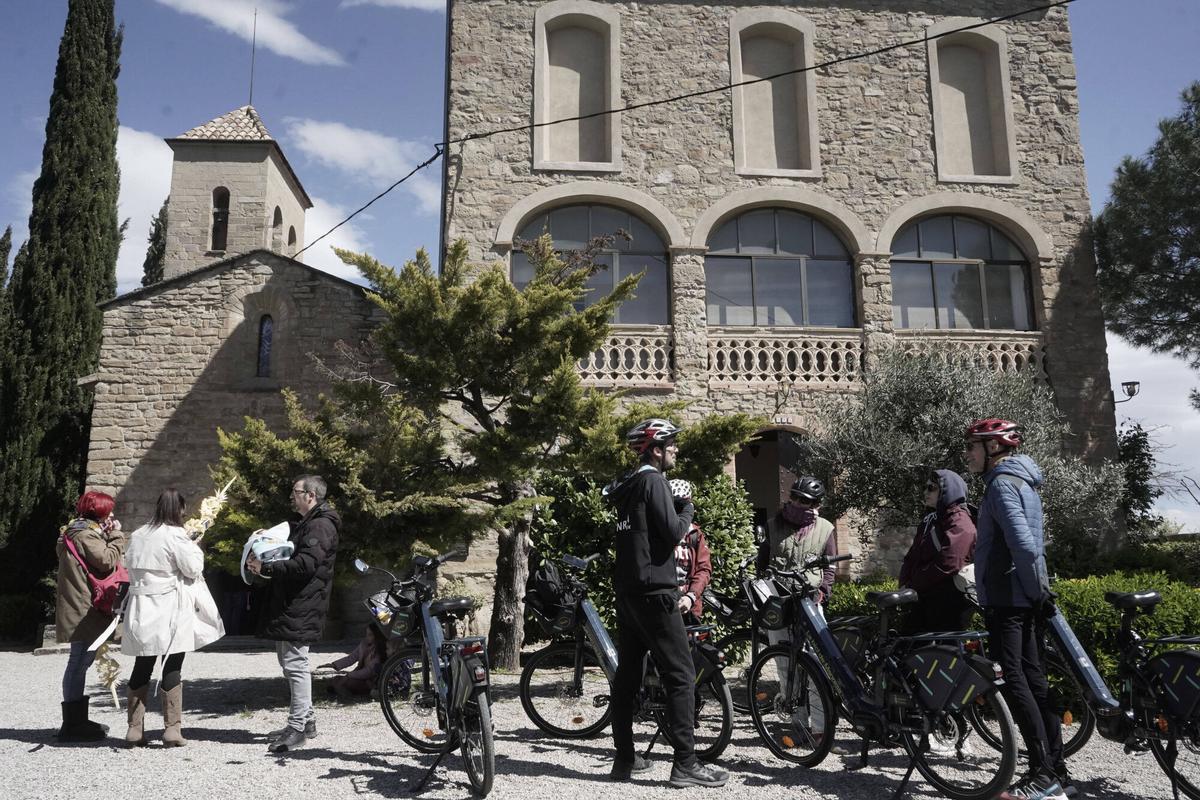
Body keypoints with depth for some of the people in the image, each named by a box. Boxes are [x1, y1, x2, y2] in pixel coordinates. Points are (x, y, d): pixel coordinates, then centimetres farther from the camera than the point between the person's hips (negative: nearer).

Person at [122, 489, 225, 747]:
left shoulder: (138, 535, 9)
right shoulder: (175, 535, -11)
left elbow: (130, 565, 16)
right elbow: (193, 568, -9)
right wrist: (195, 548, 7)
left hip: (141, 610, 6)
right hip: (170, 611, -6)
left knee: (142, 668, 12)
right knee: (172, 669, 1)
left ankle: (135, 729, 15)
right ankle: (172, 729, 3)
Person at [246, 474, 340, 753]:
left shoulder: (320, 526, -13)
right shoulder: (301, 523, 21)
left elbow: (305, 564, -25)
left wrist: (265, 568, -22)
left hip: (301, 606, -11)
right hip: (288, 604, 11)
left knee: (295, 663, -8)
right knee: (289, 662, 15)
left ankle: (298, 727, -2)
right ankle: (306, 719, 25)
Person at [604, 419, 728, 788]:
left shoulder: (627, 484, 15)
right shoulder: (654, 480, -11)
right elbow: (673, 532, -17)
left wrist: (677, 510, 14)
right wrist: (688, 508, 0)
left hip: (627, 590, 9)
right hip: (653, 590, -9)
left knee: (627, 674, 11)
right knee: (680, 675, -5)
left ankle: (624, 758, 17)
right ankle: (686, 764, -5)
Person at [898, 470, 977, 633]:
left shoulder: (960, 523, -8)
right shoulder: (929, 520, 21)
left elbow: (947, 565, -20)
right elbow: (911, 557, 17)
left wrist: (912, 586, -14)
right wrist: (904, 584, -2)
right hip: (923, 603, 8)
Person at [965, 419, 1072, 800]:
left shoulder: (1002, 483, -14)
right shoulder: (1020, 481, 18)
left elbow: (1023, 542, -26)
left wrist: (1036, 588, -17)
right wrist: (1037, 588, 20)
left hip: (1006, 596, -10)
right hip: (1023, 597, 10)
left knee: (1013, 681, -8)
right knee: (1033, 678, 12)